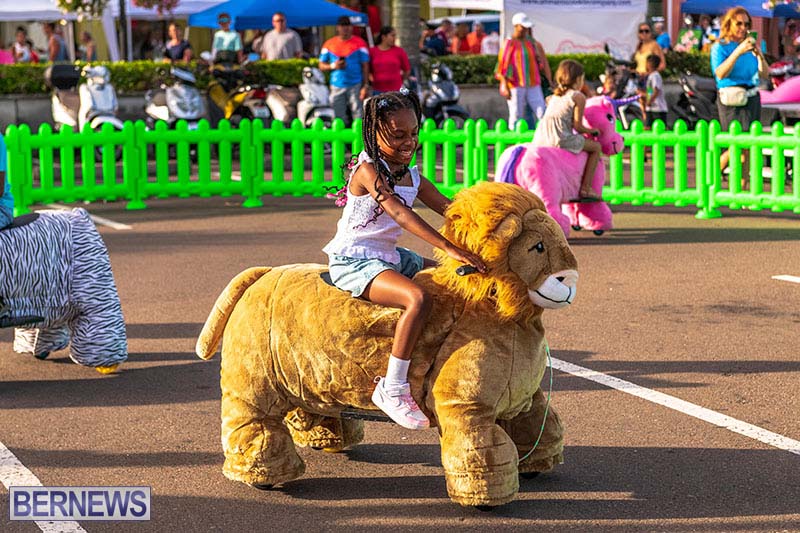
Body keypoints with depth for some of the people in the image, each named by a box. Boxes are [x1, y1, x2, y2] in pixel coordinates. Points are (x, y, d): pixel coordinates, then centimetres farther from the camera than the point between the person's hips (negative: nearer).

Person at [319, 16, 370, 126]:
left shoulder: (359, 43, 3)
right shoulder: (329, 44, 10)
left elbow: (365, 66, 2)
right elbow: (321, 66, 12)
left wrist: (365, 86, -6)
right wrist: (333, 66, -9)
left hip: (355, 85, -2)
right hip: (337, 87, 3)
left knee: (358, 117, -8)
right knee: (340, 119, 4)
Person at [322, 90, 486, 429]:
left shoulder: (413, 178, 10)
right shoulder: (368, 170, -16)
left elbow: (450, 210, 7)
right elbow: (401, 214, -28)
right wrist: (448, 247, -36)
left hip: (389, 257, 10)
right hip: (354, 262, -9)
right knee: (419, 298, -33)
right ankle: (392, 388, -28)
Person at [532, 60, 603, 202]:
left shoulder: (555, 96, 25)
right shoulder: (578, 96, 2)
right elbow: (577, 126, -5)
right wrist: (592, 131, 14)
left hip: (540, 138, 7)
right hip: (561, 139, -7)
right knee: (596, 147, 10)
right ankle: (586, 189, 3)